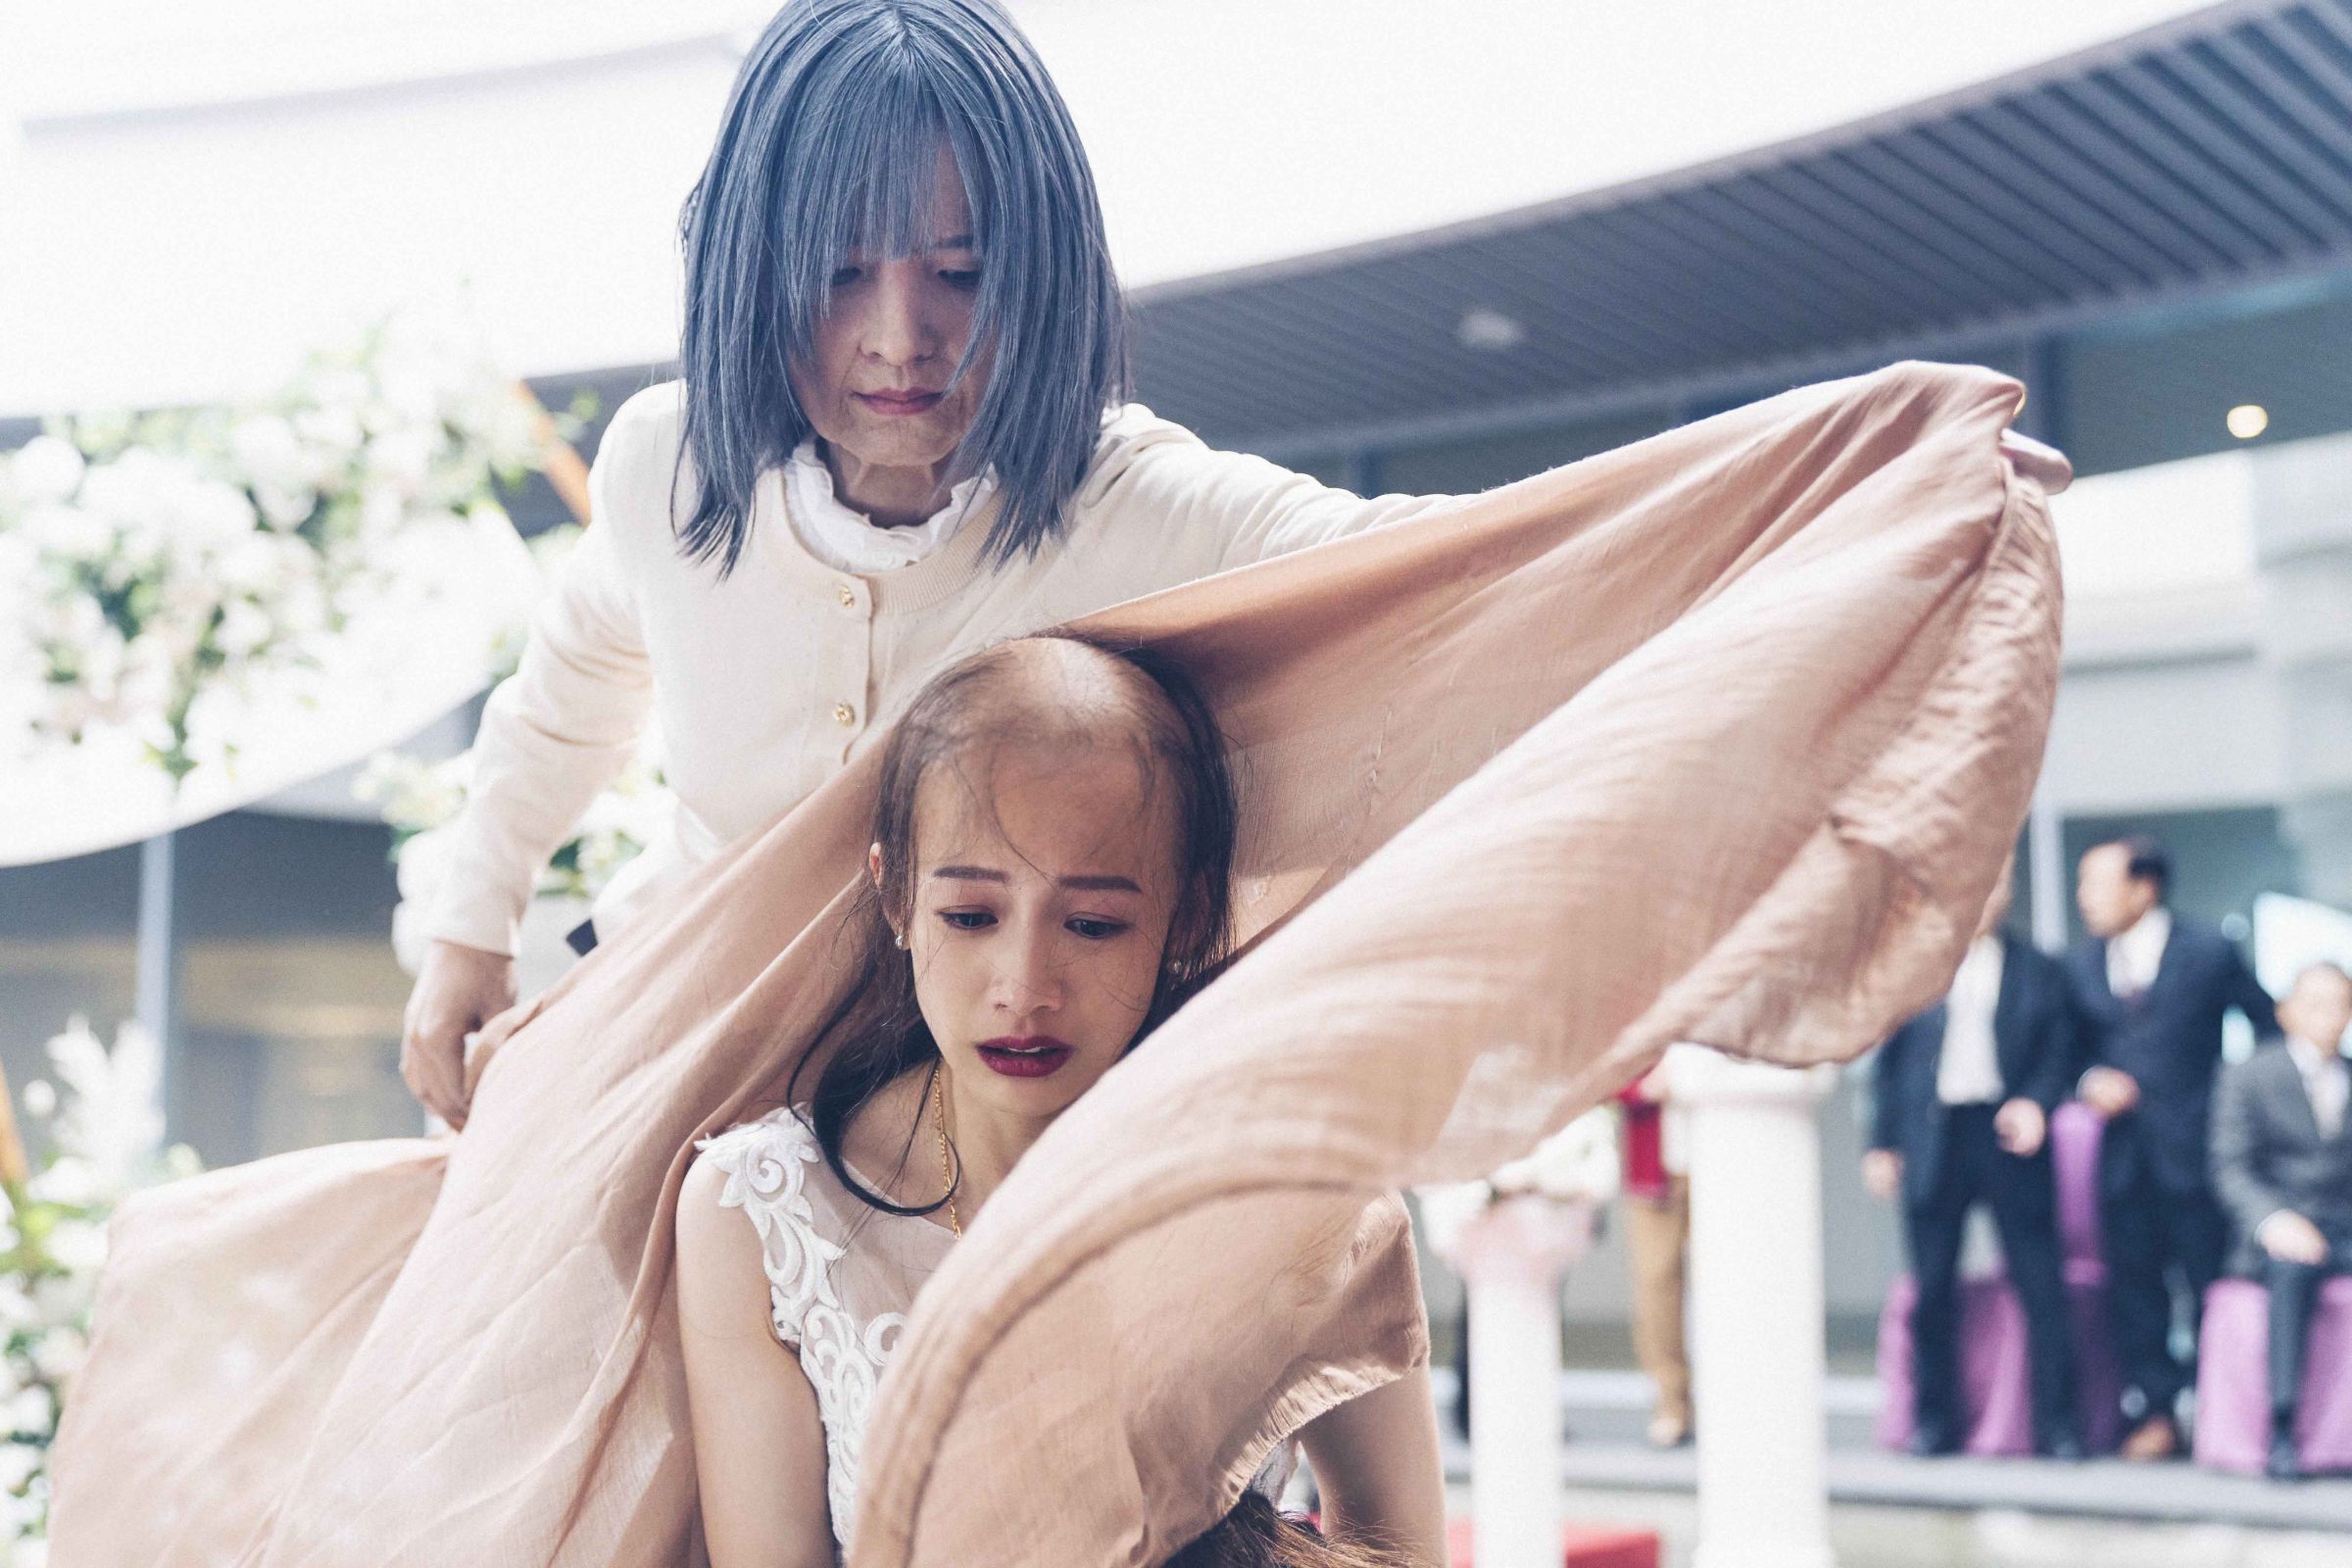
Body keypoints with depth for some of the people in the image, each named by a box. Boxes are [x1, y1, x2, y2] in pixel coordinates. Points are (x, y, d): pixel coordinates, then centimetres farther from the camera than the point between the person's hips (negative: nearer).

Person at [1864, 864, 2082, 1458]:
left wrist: (2036, 1103, -13)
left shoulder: (2038, 970, 9)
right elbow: (1888, 1060, 10)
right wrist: (1882, 1143, 5)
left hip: (2008, 1139, -1)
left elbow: (2059, 1052, 6)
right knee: (1932, 1291, 4)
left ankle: (2057, 1425, 4)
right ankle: (1935, 1424, 13)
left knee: (2041, 1287, -3)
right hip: (1932, 1140, 1)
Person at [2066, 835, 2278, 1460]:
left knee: (2211, 1285, 1)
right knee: (2134, 1286, 4)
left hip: (2196, 1152, -4)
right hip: (2123, 1153, 4)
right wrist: (2090, 1081, -6)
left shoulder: (2210, 951, -3)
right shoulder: (2082, 963, 10)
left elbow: (2271, 1025, 4)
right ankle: (2155, 1413, 12)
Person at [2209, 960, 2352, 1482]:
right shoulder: (2247, 1076, 9)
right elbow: (2230, 1168, -3)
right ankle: (2281, 1428, -36)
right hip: (2280, 1231, -3)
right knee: (2293, 1266, -37)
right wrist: (2273, 1219, -23)